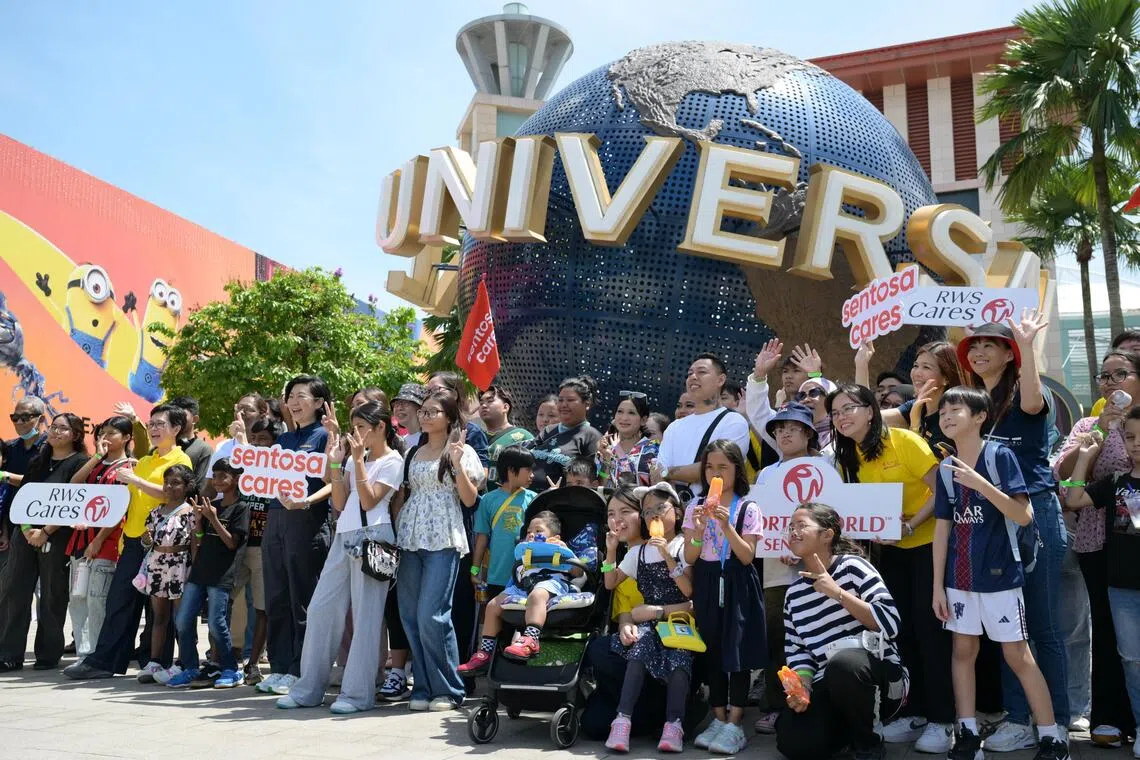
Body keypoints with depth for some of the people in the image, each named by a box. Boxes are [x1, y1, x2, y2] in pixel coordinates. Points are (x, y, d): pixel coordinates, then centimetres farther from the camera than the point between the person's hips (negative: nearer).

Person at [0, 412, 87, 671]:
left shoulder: (79, 463, -4)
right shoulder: (38, 462, 14)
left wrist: (46, 532, -16)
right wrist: (26, 528, -7)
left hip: (57, 536, -6)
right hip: (25, 533, 6)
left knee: (52, 596, 1)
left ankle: (48, 654, 11)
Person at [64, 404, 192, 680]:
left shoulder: (180, 460, -5)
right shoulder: (143, 461, 18)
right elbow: (132, 500, 22)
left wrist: (134, 480, -16)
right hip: (134, 540, 7)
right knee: (119, 600, 7)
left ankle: (155, 663, 11)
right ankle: (104, 661, 12)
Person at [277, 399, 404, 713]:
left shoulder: (393, 461, -1)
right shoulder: (356, 457, 19)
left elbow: (369, 500, -12)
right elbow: (340, 503, 11)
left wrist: (358, 460, -13)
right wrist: (335, 464, 4)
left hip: (372, 537, -7)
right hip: (344, 537, 7)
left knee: (365, 615, -5)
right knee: (321, 609, 5)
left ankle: (358, 693, 1)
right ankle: (309, 688, 13)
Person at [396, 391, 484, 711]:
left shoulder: (462, 451, 2)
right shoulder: (414, 453, 18)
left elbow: (469, 500, -4)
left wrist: (458, 465, -15)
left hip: (443, 540, -6)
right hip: (410, 540, 6)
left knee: (432, 615, -12)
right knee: (410, 616, 3)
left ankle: (448, 689, 1)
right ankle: (423, 687, 13)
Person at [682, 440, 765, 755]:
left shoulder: (748, 508, -5)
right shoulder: (696, 507, 3)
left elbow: (747, 556, -11)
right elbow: (689, 558, -1)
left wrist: (726, 525, -22)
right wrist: (699, 530, -19)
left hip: (736, 586, -3)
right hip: (707, 584, 3)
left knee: (737, 651, -3)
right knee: (712, 651, 8)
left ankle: (734, 725, 3)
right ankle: (719, 720, 18)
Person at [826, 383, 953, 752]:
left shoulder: (904, 441, -17)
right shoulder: (847, 457, 1)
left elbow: (941, 490, -19)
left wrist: (911, 524, -26)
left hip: (929, 543, -6)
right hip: (891, 550, 6)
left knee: (929, 627, -6)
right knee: (901, 628, 7)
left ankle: (942, 719, 4)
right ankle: (914, 712, 18)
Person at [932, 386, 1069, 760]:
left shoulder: (999, 456, -10)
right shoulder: (946, 468, 4)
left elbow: (1024, 515, -17)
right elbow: (942, 528, 6)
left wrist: (979, 483, -27)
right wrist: (938, 585, 4)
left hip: (999, 574, -5)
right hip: (959, 576, 5)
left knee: (1017, 655, 1)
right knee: (963, 651, 9)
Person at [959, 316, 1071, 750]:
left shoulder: (1022, 394, -4)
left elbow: (1032, 404, -29)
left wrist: (1026, 343, -34)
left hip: (1034, 514, -6)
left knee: (1042, 623, 1)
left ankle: (1057, 724, 13)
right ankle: (1018, 720, 20)